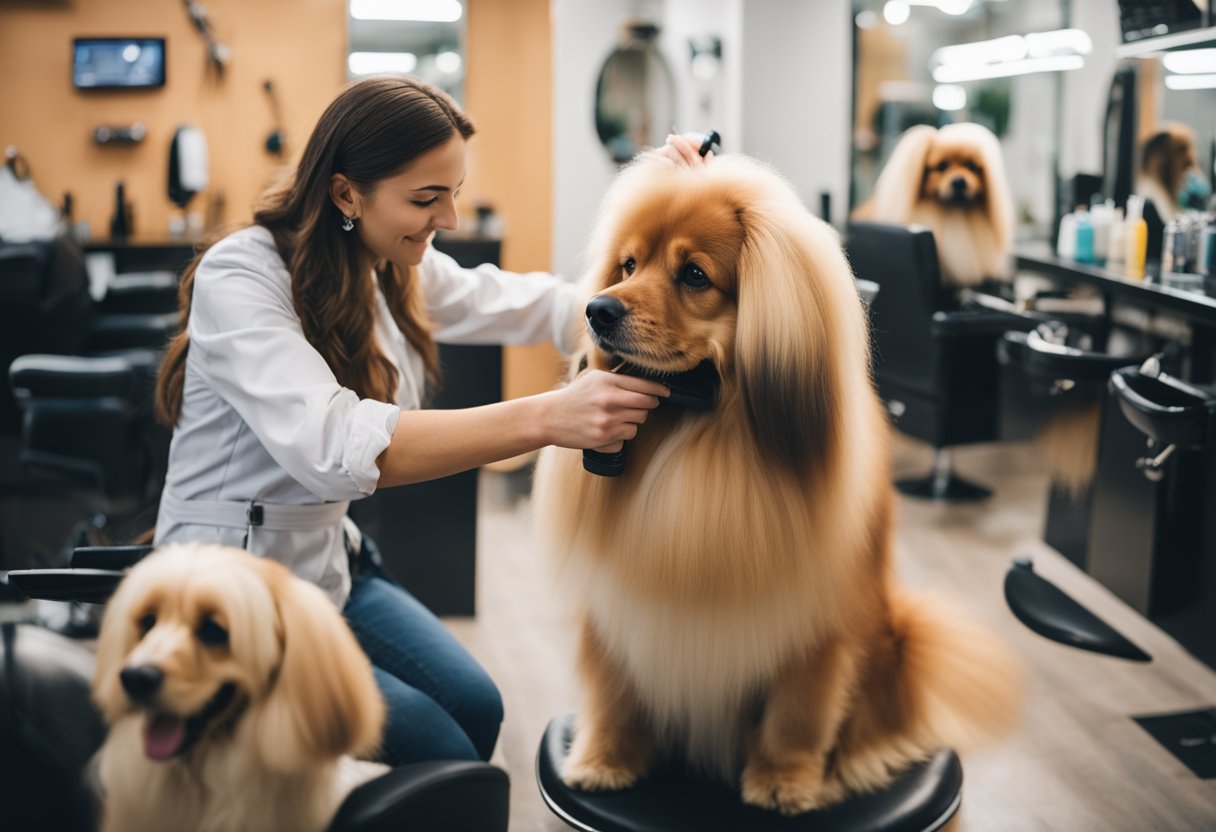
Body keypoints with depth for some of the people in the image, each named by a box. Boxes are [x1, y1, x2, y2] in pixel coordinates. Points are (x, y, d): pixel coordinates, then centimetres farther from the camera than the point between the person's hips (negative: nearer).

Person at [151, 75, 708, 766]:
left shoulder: (404, 272, -1)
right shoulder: (239, 276, -24)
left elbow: (552, 309, 3)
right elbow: (334, 448, -40)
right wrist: (546, 418, -46)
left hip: (328, 564, 7)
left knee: (478, 707, 0)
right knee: (435, 747, -12)